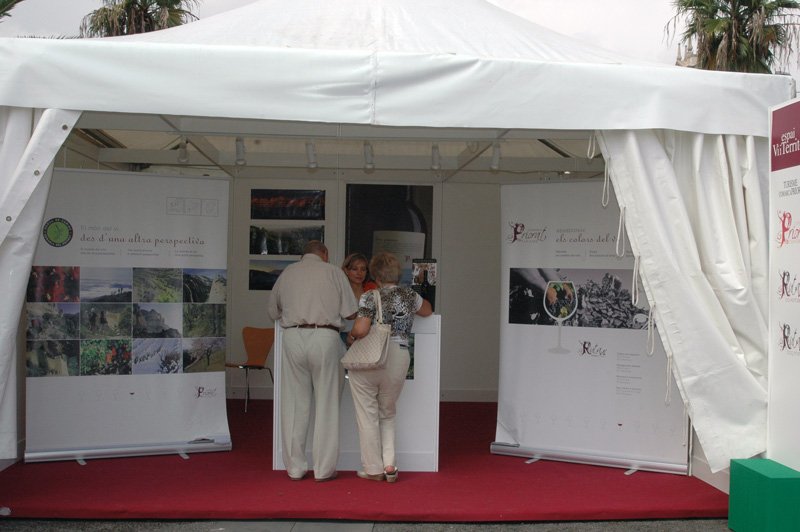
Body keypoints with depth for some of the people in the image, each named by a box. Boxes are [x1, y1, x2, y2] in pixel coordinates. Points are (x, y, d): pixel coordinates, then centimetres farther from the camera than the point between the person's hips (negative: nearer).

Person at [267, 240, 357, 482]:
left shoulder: (287, 273, 13)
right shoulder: (333, 272, 5)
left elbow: (272, 311, 19)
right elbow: (350, 312, 4)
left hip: (293, 337, 2)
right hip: (325, 337, -2)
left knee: (295, 405, 8)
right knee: (326, 405, 5)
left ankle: (295, 467, 14)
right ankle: (324, 469, 9)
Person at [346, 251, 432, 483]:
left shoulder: (370, 298, -6)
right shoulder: (409, 295, 7)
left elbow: (360, 330, -15)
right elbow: (427, 311, 27)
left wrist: (351, 337, 7)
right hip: (398, 359, 4)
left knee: (368, 415, 9)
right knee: (388, 414, 19)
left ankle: (373, 469, 13)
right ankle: (389, 465, 9)